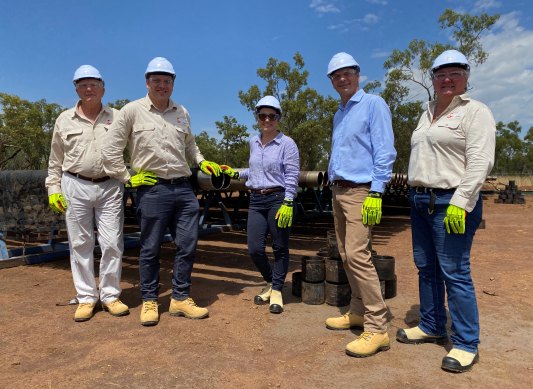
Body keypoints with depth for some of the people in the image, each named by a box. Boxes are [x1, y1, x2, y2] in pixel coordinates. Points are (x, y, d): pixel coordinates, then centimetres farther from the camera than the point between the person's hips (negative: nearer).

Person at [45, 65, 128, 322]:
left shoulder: (117, 118, 8)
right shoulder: (64, 119, 10)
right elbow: (55, 160, 12)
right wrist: (53, 189, 5)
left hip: (110, 187, -1)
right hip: (75, 187, 1)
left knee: (112, 243, -1)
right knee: (80, 244, 4)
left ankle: (110, 295, 13)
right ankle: (86, 298, 16)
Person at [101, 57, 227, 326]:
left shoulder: (182, 113, 14)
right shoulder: (132, 111, 0)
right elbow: (110, 150, 1)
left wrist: (201, 161, 14)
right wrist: (128, 179, -4)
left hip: (183, 188, 5)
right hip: (152, 190, -4)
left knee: (187, 245, 5)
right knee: (150, 249, 5)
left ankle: (181, 299, 20)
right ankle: (149, 302, 21)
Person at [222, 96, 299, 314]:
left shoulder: (287, 143, -5)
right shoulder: (253, 142, 13)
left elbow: (292, 176, -9)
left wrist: (287, 204, -16)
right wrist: (236, 174, 18)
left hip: (278, 200, -5)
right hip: (256, 200, 5)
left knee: (280, 248, 4)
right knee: (254, 249, 3)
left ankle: (277, 290, 20)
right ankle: (270, 282, 28)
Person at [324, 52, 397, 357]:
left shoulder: (373, 104, -5)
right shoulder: (339, 115, 20)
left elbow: (385, 151, -13)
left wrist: (376, 194, -21)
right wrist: (334, 188, 16)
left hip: (361, 191, -9)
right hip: (338, 191, 9)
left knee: (357, 255, -16)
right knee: (347, 256, 10)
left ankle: (377, 327, -8)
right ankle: (359, 311, 23)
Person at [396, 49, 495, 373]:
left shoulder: (475, 111, -4)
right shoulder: (428, 113, 19)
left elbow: (480, 162, -15)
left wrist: (460, 202, -22)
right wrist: (416, 195, 15)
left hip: (450, 202, -8)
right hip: (420, 200, 8)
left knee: (454, 272, -5)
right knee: (426, 268, 13)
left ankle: (466, 344, 8)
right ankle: (432, 327, 27)